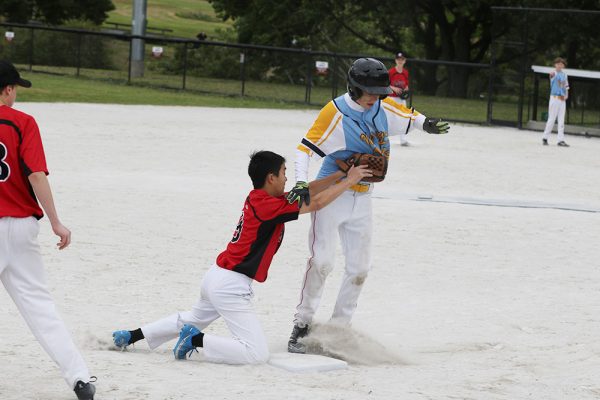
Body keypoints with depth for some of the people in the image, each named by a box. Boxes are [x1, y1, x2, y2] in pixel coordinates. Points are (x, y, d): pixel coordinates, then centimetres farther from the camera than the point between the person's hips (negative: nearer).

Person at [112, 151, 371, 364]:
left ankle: (132, 336, 34)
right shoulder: (268, 205, -18)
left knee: (192, 320, 35)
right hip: (231, 286, -10)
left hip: (216, 277, 10)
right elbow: (316, 204, -15)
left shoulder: (258, 198, 8)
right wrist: (349, 181, -4)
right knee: (257, 354, -14)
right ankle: (197, 340, -12)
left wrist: (340, 175, 14)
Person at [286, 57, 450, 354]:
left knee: (359, 268, 6)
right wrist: (301, 183, -33)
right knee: (322, 260, -15)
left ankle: (338, 328, 16)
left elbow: (409, 117, 15)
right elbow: (305, 147, -19)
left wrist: (425, 124, -8)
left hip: (361, 199, 6)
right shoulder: (336, 113, -18)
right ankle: (301, 326, -7)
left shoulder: (383, 107, -1)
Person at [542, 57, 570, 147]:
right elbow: (552, 75, -31)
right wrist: (552, 74, -56)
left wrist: (566, 95, 1)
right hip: (554, 98, -6)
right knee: (551, 119, -4)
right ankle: (545, 137, 7)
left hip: (562, 99, 6)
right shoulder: (554, 74, -6)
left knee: (561, 120, 5)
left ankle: (561, 140, 7)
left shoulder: (564, 75, 13)